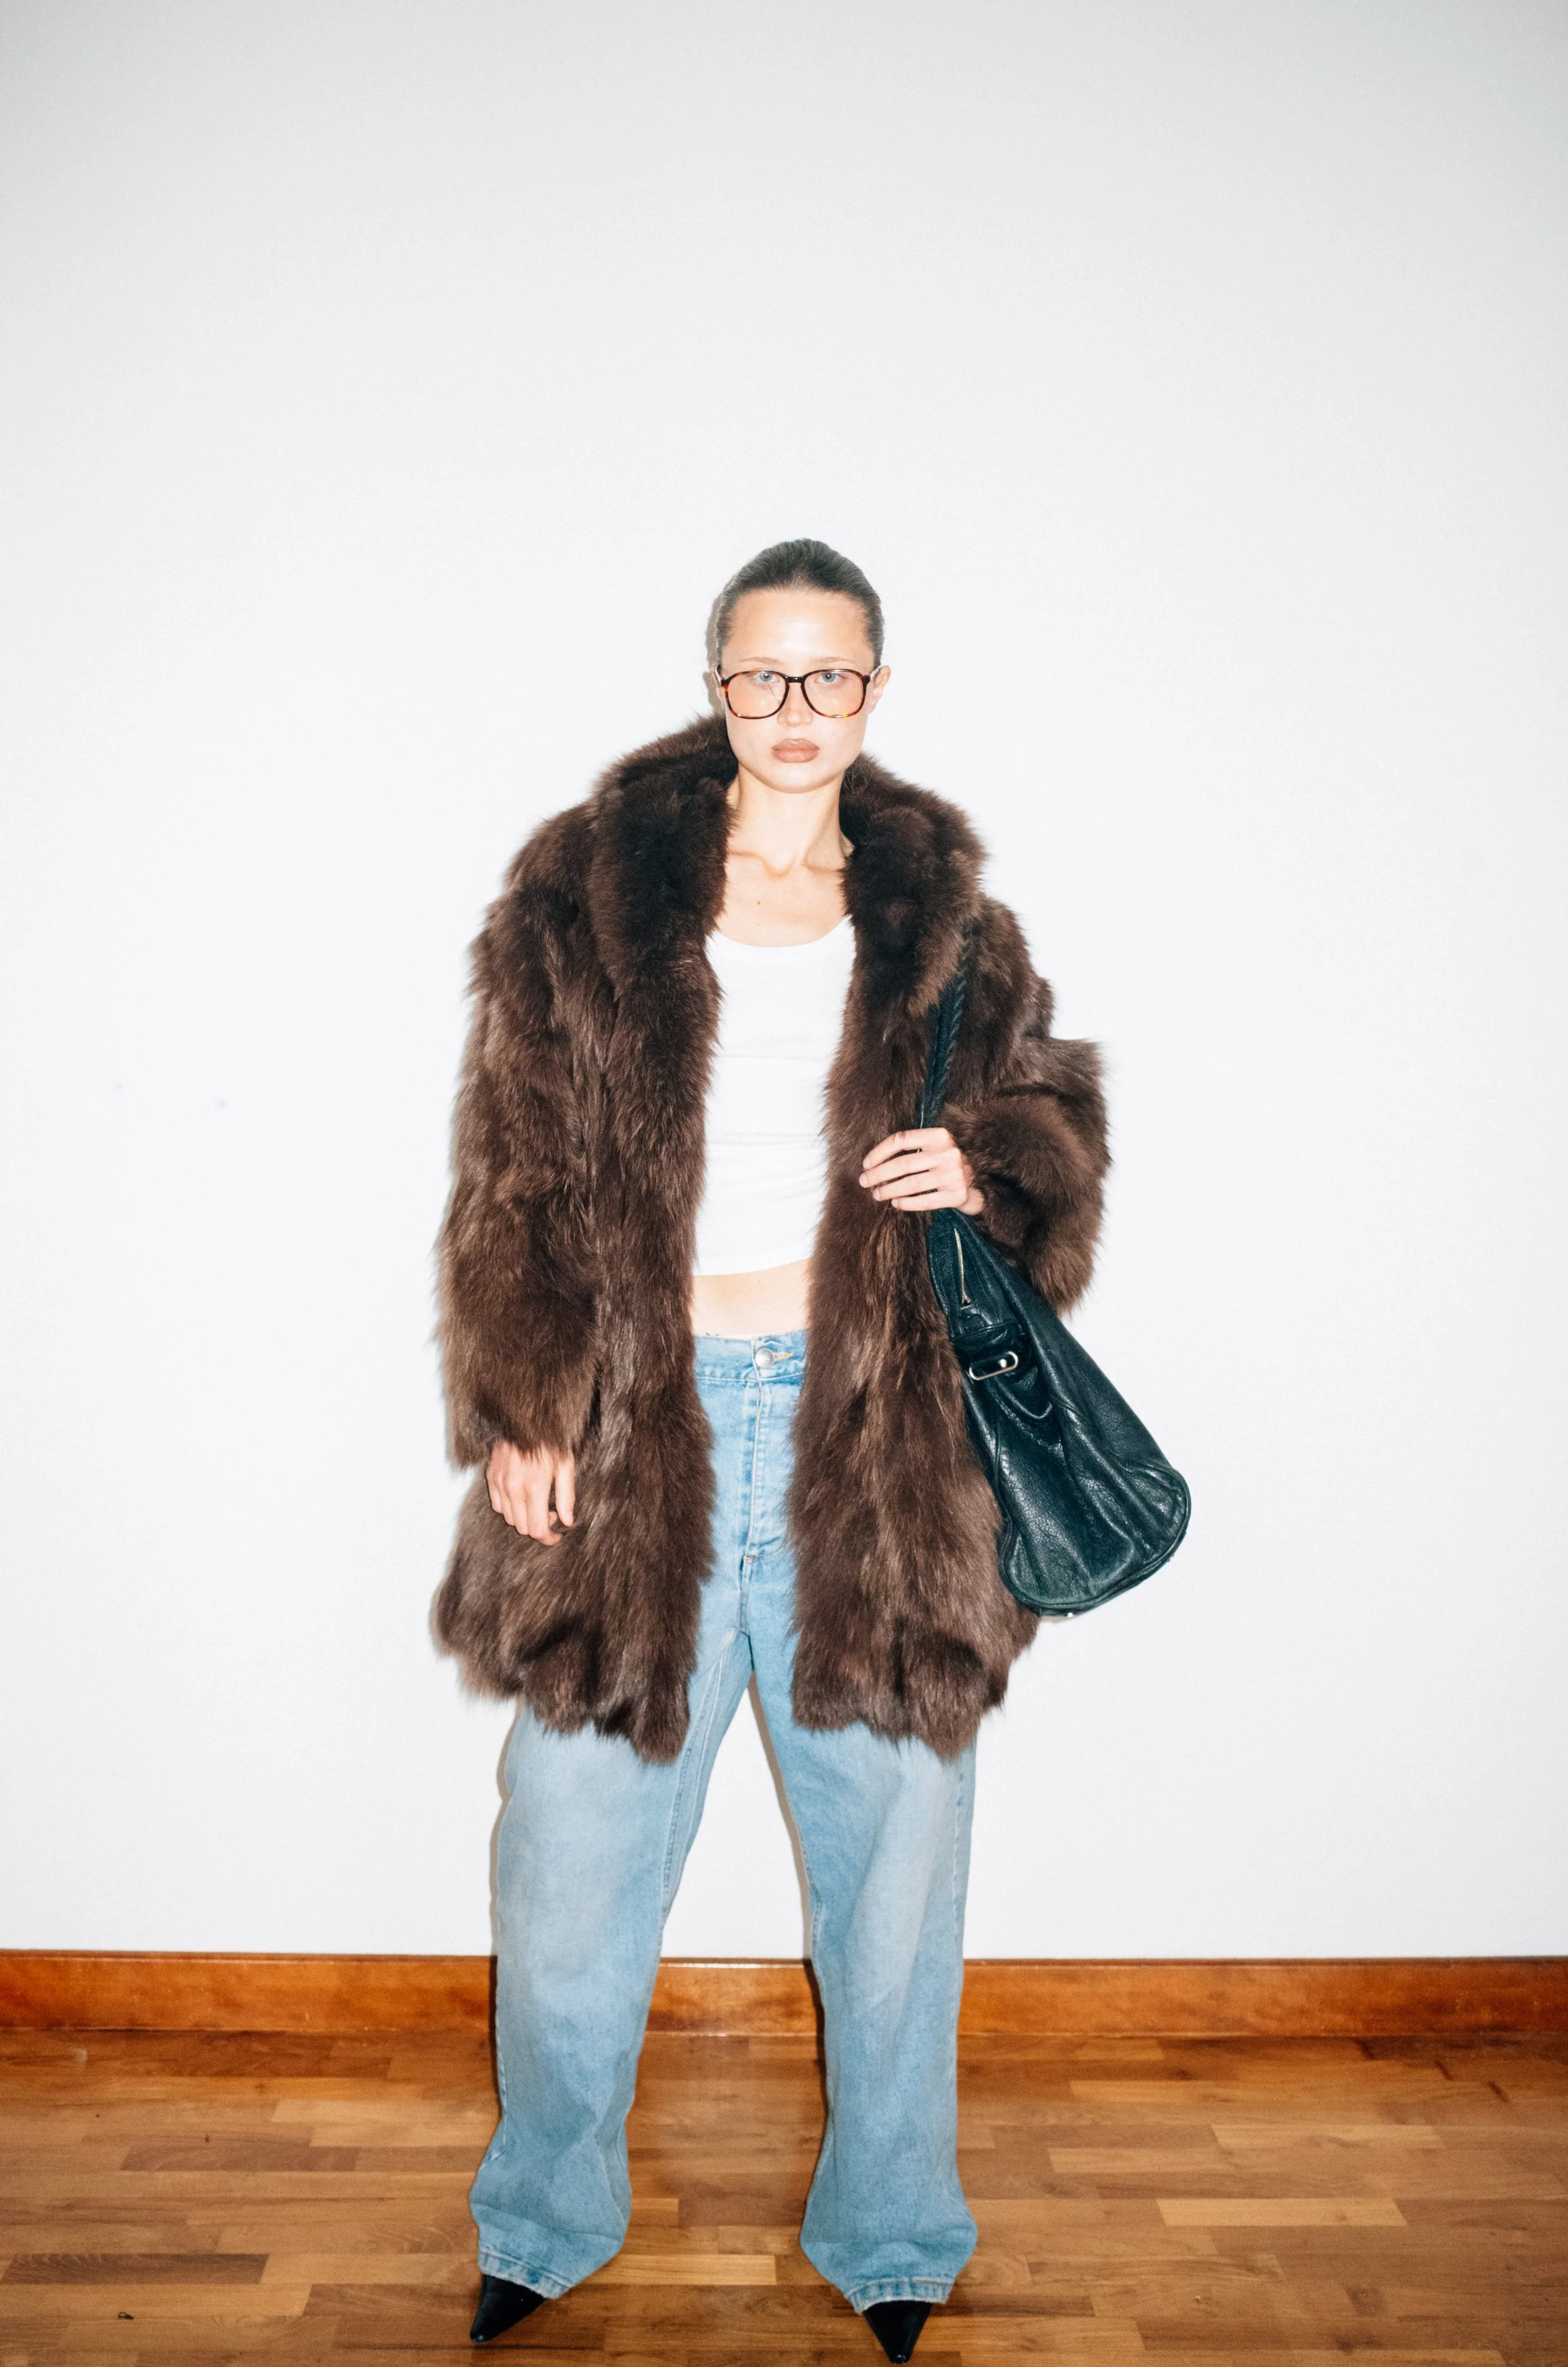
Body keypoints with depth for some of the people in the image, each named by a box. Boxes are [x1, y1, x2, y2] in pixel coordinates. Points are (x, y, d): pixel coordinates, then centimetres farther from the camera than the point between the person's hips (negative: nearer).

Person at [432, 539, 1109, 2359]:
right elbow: (518, 1166, 0)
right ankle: (546, 2219, 37)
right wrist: (519, 1408, -6)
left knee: (893, 1857, 11)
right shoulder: (589, 890, 2)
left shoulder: (937, 911, 7)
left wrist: (986, 1163, -8)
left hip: (869, 1431, 1)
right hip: (639, 1423, -1)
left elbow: (1053, 1111, 16)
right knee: (574, 1872, 9)